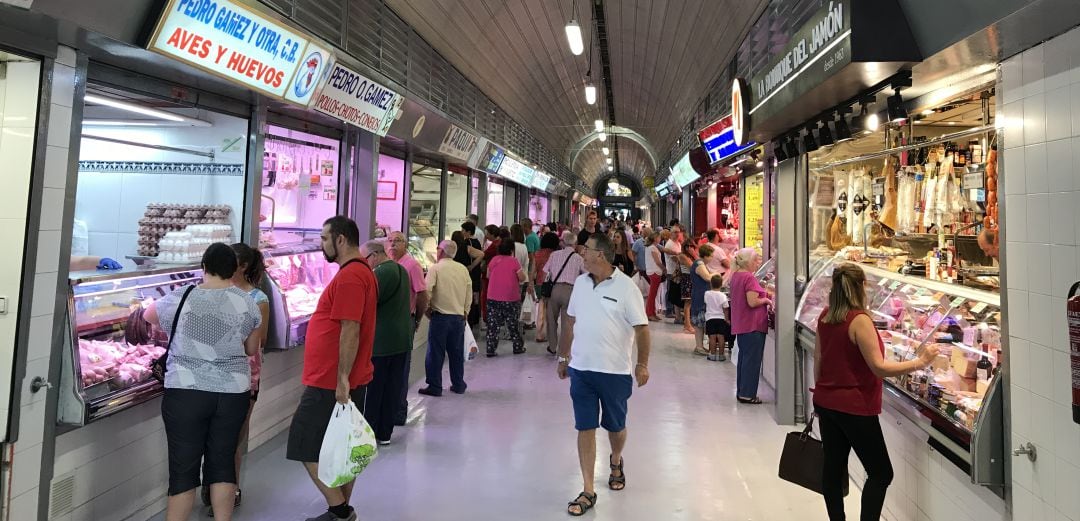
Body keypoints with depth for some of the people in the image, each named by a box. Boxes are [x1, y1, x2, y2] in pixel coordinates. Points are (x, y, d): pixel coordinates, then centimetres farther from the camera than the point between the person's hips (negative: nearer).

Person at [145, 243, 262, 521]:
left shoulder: (179, 299, -4)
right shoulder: (248, 304, -1)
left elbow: (147, 316, 18)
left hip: (186, 393, -2)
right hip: (233, 393, 2)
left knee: (183, 467, 6)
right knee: (222, 462, 12)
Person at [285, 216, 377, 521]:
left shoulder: (349, 277, -18)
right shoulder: (363, 272, 14)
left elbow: (350, 330, -24)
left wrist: (342, 379, -23)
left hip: (331, 383, -10)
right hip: (350, 380, 10)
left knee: (308, 449, 0)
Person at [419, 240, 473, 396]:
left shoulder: (435, 268, -8)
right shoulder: (463, 269, 5)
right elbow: (469, 296, 9)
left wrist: (427, 309, 1)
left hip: (440, 315, -4)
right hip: (459, 317, 5)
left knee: (436, 353, 4)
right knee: (457, 352, 14)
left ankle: (435, 387, 8)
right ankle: (458, 385, 22)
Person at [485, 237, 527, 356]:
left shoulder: (493, 260, 1)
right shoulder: (514, 261, -10)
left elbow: (488, 276, 14)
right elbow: (522, 278, -9)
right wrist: (522, 271, 11)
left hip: (493, 298, 3)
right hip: (511, 298, -2)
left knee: (492, 324, 7)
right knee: (513, 324, 13)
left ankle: (490, 350, 5)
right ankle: (518, 347, 23)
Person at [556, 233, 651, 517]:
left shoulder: (625, 286, -11)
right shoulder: (580, 282, 4)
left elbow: (641, 327, -9)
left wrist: (642, 364, -11)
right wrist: (563, 357, 14)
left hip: (615, 371, -3)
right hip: (581, 368, 4)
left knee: (615, 426, 15)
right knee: (585, 428, 5)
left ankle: (615, 462, 46)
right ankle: (588, 491, 14)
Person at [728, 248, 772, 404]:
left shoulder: (736, 276, 11)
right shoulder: (749, 278, -18)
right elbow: (752, 302, -24)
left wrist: (763, 296, 16)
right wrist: (766, 300, -7)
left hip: (740, 325, 9)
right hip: (753, 325, -9)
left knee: (743, 357, 16)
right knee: (752, 360, -1)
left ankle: (741, 391, 23)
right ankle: (747, 394, 4)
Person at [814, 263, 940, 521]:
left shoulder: (825, 315, 3)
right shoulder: (859, 320, -19)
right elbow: (879, 367, -20)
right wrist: (920, 361, -13)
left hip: (826, 402, 7)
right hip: (854, 407, -7)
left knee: (833, 468, 13)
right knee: (881, 473, 7)